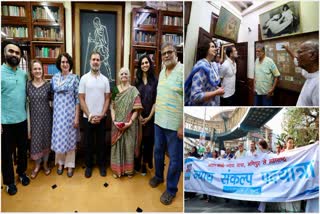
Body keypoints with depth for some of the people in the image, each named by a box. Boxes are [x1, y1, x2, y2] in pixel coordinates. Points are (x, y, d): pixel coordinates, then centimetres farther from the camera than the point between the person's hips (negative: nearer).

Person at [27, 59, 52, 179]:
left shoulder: (48, 85, -3)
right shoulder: (28, 85, -2)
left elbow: (52, 99, 4)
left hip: (46, 116, 0)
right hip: (34, 117, 0)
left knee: (46, 140, 9)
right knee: (35, 140, 7)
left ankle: (45, 164, 27)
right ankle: (37, 165, 26)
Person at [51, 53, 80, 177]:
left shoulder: (74, 78, -4)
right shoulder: (55, 77, 6)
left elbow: (78, 98, -5)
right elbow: (51, 95, 12)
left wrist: (77, 117, -9)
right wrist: (53, 112, 6)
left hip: (70, 111, -3)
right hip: (58, 112, 3)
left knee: (70, 137, 5)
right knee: (58, 137, 8)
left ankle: (70, 164, 19)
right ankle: (60, 162, 26)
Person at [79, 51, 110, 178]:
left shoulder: (105, 79, 3)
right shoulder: (84, 78, -2)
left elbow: (107, 99, 2)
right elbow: (81, 99, -4)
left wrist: (102, 114, -9)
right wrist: (89, 115, -11)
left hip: (101, 118, 1)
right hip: (88, 117, -1)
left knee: (101, 142, 10)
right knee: (89, 143, 10)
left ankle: (102, 164, 25)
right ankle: (89, 165, 25)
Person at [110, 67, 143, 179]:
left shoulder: (133, 91, -3)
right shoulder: (115, 89, 5)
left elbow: (136, 109, -8)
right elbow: (112, 107, 3)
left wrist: (130, 122, -16)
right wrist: (114, 121, -10)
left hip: (130, 124, -2)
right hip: (117, 124, 2)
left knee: (129, 145, 7)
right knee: (117, 145, 9)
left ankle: (129, 170, 24)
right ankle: (117, 169, 25)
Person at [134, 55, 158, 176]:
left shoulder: (155, 80, 0)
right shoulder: (137, 80, 5)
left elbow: (156, 100, -2)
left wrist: (149, 116, -8)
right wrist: (139, 115, -8)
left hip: (150, 116, -1)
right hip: (138, 115, 1)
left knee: (148, 140, 7)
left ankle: (145, 163, 22)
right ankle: (137, 163, 22)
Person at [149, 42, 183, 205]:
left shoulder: (182, 71, -15)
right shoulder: (162, 72, 9)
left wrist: (182, 126, -21)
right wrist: (154, 114, 15)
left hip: (175, 125, -7)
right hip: (159, 121, 8)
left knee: (175, 158, 8)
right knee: (158, 151, 22)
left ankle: (171, 189, 26)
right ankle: (158, 176, 46)